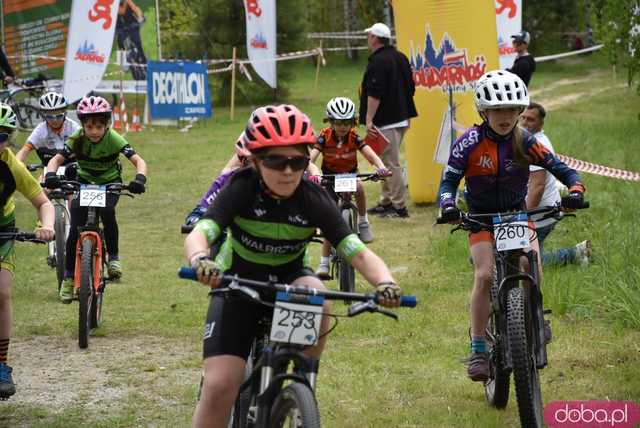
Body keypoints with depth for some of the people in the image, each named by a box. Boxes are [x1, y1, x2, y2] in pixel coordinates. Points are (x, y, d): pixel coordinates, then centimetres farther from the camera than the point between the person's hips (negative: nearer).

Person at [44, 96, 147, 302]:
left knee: (107, 211, -33)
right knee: (75, 228, -12)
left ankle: (113, 256, -13)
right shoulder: (77, 139, -22)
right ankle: (69, 276, 4)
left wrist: (140, 178, -52)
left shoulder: (113, 139, -26)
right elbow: (56, 159, -22)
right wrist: (51, 174, -45)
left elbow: (139, 161, -30)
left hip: (110, 182, -2)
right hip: (84, 182, 2)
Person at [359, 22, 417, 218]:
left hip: (385, 121, -10)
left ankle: (399, 206, -6)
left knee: (391, 164, -7)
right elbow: (411, 88, 19)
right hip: (401, 117, 10)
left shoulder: (378, 61, -16)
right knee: (389, 162, 18)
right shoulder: (400, 57, 14)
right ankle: (386, 202, 24)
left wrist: (369, 120, -20)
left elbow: (374, 94, -22)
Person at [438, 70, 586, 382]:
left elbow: (559, 168, -12)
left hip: (517, 213, 1)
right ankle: (478, 350, -11)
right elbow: (449, 179, -18)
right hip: (481, 216, -1)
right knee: (484, 275, -19)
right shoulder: (470, 143, -17)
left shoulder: (525, 142, -12)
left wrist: (575, 189, -32)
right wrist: (448, 206, -38)